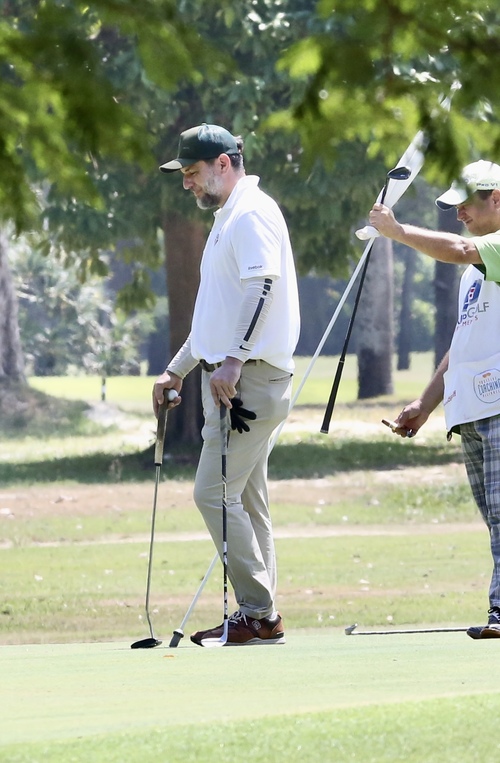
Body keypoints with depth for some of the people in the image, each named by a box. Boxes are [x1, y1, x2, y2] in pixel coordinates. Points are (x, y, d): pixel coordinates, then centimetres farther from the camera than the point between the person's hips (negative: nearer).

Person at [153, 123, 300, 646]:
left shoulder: (252, 213, -10)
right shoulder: (227, 220, 23)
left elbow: (263, 287, -22)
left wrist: (232, 361, -29)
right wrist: (177, 370, 29)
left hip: (249, 376, -11)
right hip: (230, 380, 11)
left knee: (215, 494, -13)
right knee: (246, 502, 9)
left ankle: (258, 614, -13)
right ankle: (259, 620, 10)